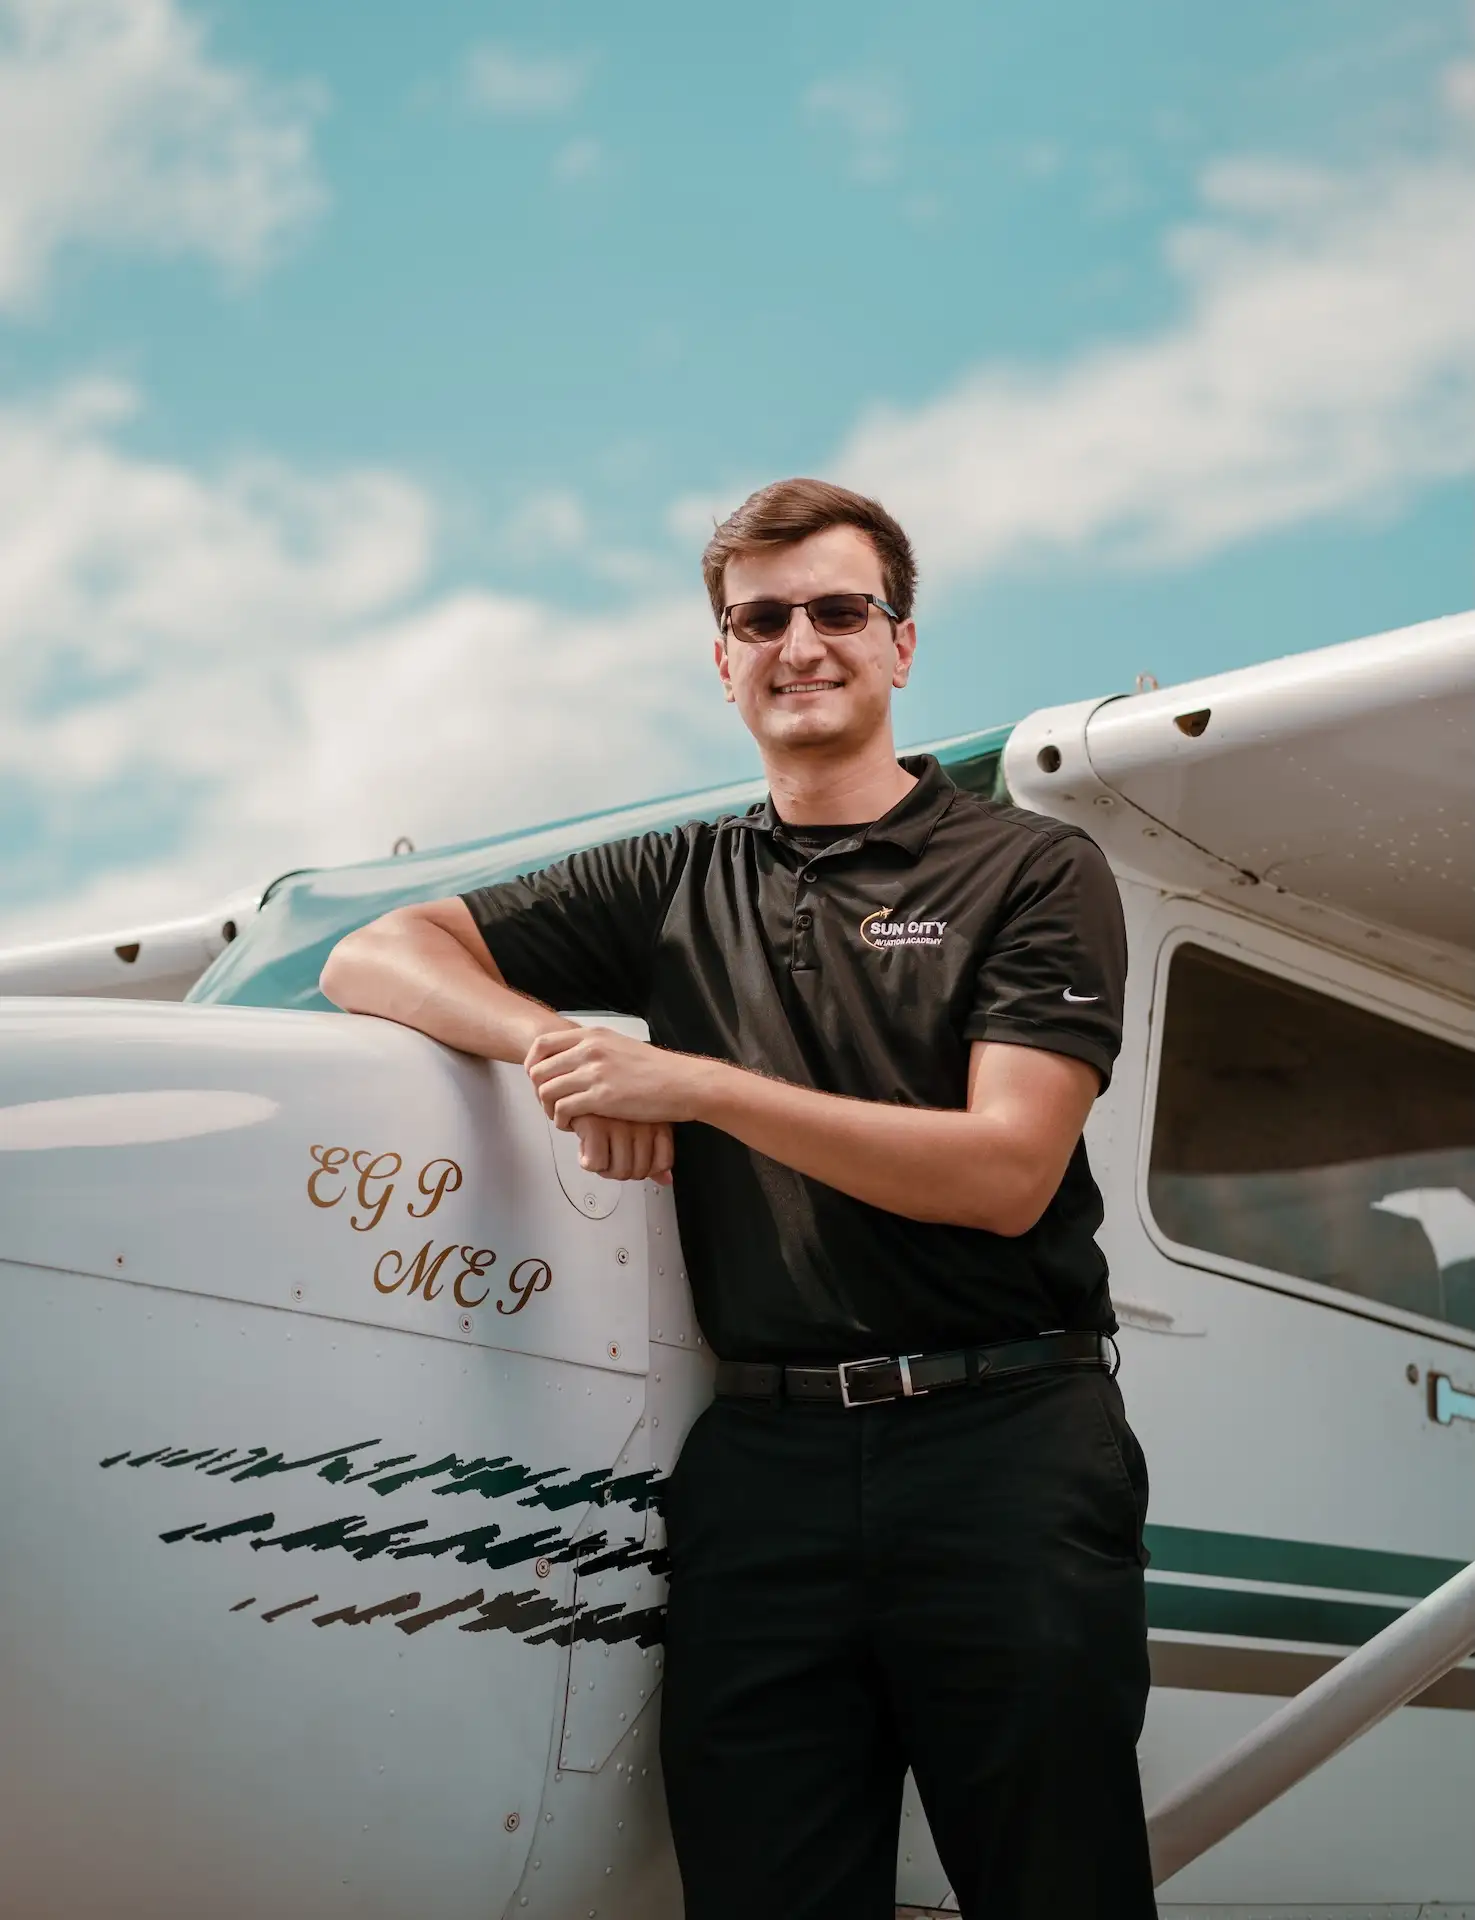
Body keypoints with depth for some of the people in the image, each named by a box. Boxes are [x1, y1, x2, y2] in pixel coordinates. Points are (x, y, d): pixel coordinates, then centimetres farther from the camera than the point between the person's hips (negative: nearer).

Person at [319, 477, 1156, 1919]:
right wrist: (555, 1043, -6)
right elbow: (376, 958, 15)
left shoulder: (1035, 870, 6)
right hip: (761, 1459, 3)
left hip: (1003, 1438, -2)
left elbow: (1007, 1170, -7)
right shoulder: (674, 887, 16)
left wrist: (692, 1082, -11)